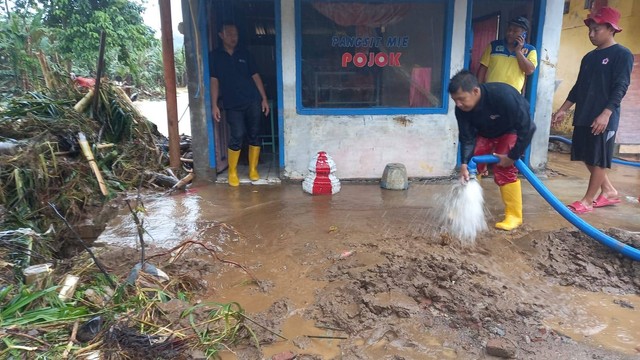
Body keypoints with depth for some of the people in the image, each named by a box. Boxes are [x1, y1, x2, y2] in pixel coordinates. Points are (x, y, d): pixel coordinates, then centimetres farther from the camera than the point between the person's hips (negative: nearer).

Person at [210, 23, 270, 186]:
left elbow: (256, 76, 10)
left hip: (253, 101, 2)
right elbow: (214, 81, 1)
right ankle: (232, 172, 5)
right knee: (237, 136, -11)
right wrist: (214, 105, -5)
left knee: (254, 136, 3)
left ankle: (253, 169, 17)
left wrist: (264, 99, 3)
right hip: (232, 105, -2)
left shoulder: (244, 54, 10)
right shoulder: (215, 56, 4)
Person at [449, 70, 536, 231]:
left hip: (512, 130, -5)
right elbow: (467, 138, -19)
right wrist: (465, 164, -32)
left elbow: (527, 128, -35)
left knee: (503, 169, -16)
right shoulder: (461, 108, -26)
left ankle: (514, 216, -4)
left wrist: (512, 157, -29)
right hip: (486, 132, 5)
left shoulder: (504, 95, -41)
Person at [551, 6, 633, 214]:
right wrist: (563, 110, 14)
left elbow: (620, 88, -13)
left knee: (599, 160, 0)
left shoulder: (622, 54, -5)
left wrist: (605, 114, -23)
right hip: (583, 117, 8)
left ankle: (587, 201, 7)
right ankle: (609, 191, 27)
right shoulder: (589, 57, 15)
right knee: (587, 157, 11)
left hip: (604, 119, -7)